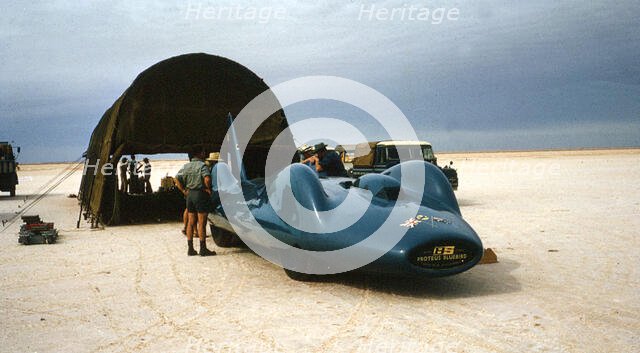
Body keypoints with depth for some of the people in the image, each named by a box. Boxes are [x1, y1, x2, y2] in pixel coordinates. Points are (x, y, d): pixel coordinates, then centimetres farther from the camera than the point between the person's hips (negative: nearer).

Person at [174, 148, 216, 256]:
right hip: (201, 194, -7)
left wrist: (184, 191, 9)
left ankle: (190, 248, 14)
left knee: (191, 223, 11)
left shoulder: (186, 166, 10)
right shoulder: (202, 165, -12)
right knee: (201, 223, -2)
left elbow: (177, 179, 10)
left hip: (190, 195, 7)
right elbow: (207, 178, -27)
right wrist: (208, 189, -13)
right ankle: (203, 249, 2)